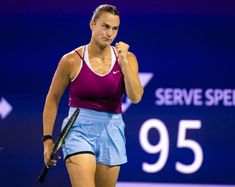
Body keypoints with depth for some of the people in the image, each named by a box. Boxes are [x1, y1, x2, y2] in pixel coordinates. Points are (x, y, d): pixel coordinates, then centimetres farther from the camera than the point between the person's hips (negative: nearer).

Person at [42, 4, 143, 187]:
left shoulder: (126, 58, 3)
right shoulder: (72, 60, -4)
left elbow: (136, 97, -10)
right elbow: (52, 99, 5)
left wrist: (123, 61, -17)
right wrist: (48, 139, 2)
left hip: (112, 132, 3)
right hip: (80, 130, -3)